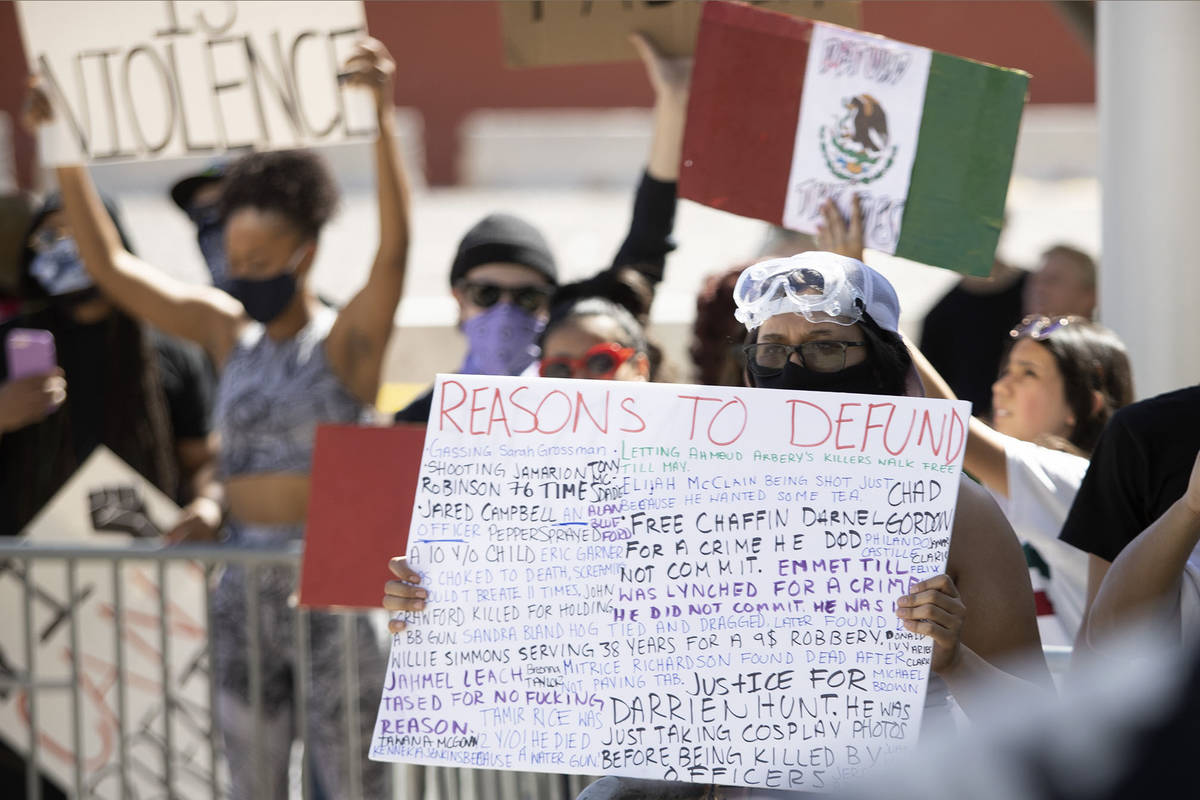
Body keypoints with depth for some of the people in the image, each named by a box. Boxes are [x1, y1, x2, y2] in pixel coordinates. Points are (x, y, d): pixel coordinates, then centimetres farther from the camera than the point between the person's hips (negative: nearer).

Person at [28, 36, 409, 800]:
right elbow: (110, 265, 9)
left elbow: (394, 247, -22)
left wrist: (383, 117, -34)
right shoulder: (229, 331, 8)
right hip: (244, 584, 6)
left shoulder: (347, 340, -6)